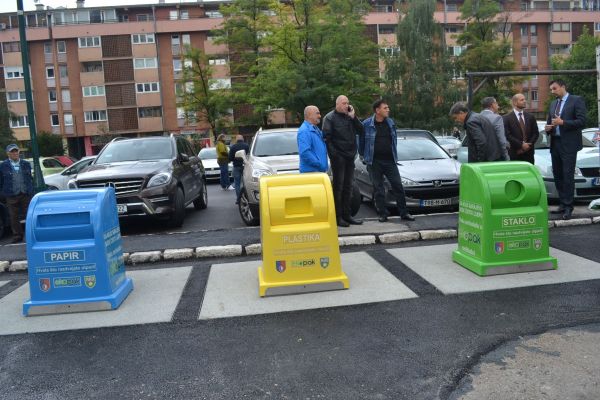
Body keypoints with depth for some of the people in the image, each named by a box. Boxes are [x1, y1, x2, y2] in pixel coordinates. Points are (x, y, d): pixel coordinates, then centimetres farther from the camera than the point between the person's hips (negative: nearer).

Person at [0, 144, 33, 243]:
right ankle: (17, 236, 16)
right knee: (14, 217, 5)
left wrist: (31, 190, 10)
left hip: (26, 194, 1)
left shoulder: (26, 164, 8)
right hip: (12, 196, -1)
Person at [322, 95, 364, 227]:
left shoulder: (350, 116, 12)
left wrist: (353, 117, -6)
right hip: (338, 157, -6)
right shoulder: (330, 117, -5)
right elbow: (327, 137, -11)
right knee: (338, 186, -3)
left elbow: (360, 131, 5)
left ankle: (347, 215, 18)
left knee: (348, 186, 10)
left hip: (350, 156, 6)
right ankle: (338, 216, 3)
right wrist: (333, 154, -17)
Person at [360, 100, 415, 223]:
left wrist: (394, 155, 14)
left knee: (398, 186, 1)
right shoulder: (367, 124, -5)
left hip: (390, 161, 3)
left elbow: (394, 140, 17)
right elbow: (361, 141, 4)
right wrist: (363, 156, 8)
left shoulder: (390, 123, 8)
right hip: (374, 162, -3)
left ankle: (404, 213, 9)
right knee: (378, 188, 3)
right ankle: (382, 214, 13)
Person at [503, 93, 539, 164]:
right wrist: (521, 145, -14)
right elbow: (508, 135, -9)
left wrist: (529, 145, -5)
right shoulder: (507, 118, -2)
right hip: (515, 154, -4)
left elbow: (536, 133, 10)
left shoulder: (531, 116, 14)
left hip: (529, 153, 4)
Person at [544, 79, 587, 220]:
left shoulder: (576, 100, -3)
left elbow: (582, 121, -11)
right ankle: (563, 204, 18)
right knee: (557, 175, 9)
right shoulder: (553, 104, 17)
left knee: (568, 176, -6)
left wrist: (562, 122, -20)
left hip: (569, 144, -7)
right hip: (555, 144, 7)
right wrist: (547, 128, 0)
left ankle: (568, 206, 0)